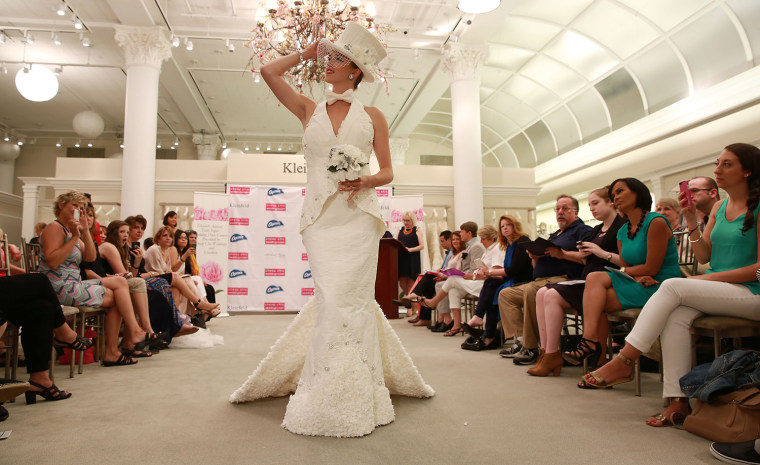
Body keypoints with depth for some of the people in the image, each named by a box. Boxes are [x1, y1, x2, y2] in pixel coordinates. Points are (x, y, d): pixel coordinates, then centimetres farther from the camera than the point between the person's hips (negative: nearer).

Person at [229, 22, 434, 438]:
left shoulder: (372, 116, 11)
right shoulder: (308, 110, 16)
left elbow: (387, 172, 9)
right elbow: (268, 71, 7)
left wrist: (365, 180, -12)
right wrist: (306, 53, 17)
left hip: (359, 216, -1)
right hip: (321, 217, 1)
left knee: (351, 299, -7)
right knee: (333, 299, -8)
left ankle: (350, 399, 5)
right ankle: (331, 397, 4)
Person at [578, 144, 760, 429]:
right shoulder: (719, 208, 16)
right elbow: (703, 256, 10)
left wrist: (711, 278, -15)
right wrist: (691, 219, -1)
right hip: (715, 293, 6)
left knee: (673, 286, -29)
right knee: (676, 317, -28)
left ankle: (624, 361, -25)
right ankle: (678, 401, -26)